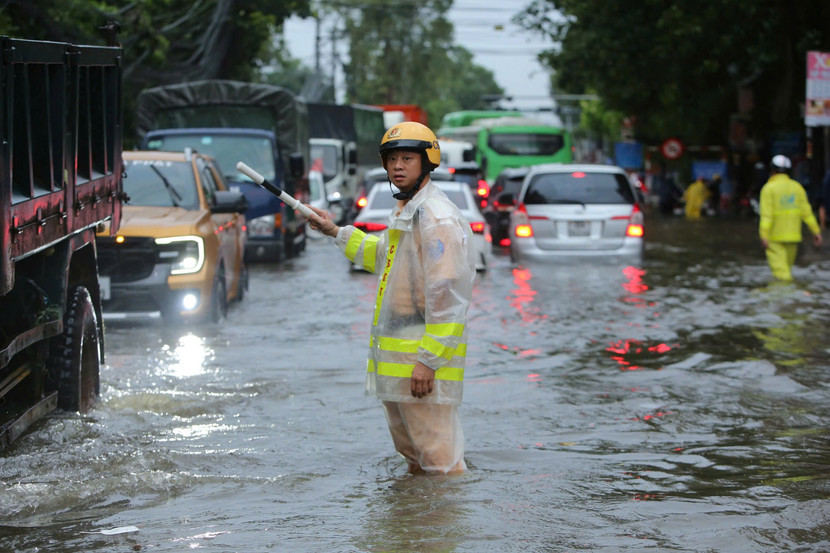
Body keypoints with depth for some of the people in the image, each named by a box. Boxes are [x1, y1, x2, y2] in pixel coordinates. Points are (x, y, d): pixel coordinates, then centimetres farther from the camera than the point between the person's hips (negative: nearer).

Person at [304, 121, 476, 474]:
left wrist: (428, 361, -24)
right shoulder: (403, 211, 16)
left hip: (426, 353, -10)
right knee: (413, 456, 18)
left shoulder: (438, 218, -16)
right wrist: (337, 233, 32)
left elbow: (446, 296, -22)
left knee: (439, 458, -10)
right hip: (393, 361, 10)